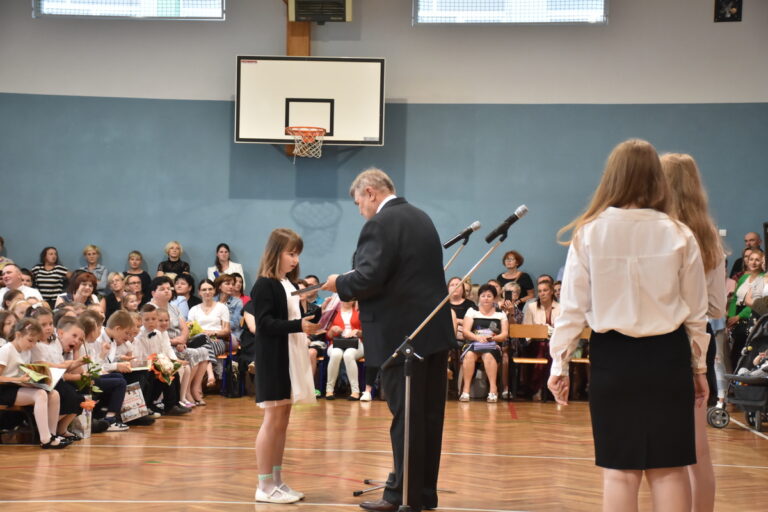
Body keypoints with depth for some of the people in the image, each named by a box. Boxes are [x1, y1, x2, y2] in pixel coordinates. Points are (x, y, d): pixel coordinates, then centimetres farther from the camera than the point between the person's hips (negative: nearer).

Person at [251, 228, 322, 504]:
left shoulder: (290, 285, 15)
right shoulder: (264, 285, -11)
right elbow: (266, 323, -20)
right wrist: (299, 325, -28)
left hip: (292, 359, 9)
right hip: (273, 360, -9)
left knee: (283, 422, 11)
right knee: (273, 421, -5)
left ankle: (277, 481, 17)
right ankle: (265, 486, 1)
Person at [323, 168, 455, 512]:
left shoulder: (380, 225, -14)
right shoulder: (421, 218, 15)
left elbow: (368, 278, -22)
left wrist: (340, 284, -3)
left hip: (402, 334, -9)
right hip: (435, 330, 9)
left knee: (405, 417, -2)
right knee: (429, 416, 12)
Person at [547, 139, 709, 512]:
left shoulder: (589, 233, -5)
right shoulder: (679, 235, -2)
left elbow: (572, 307, -3)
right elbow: (696, 312, 5)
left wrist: (559, 365, 6)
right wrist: (698, 367, 16)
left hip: (613, 356, -1)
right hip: (667, 355, 1)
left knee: (620, 470, 5)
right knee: (670, 468, 8)